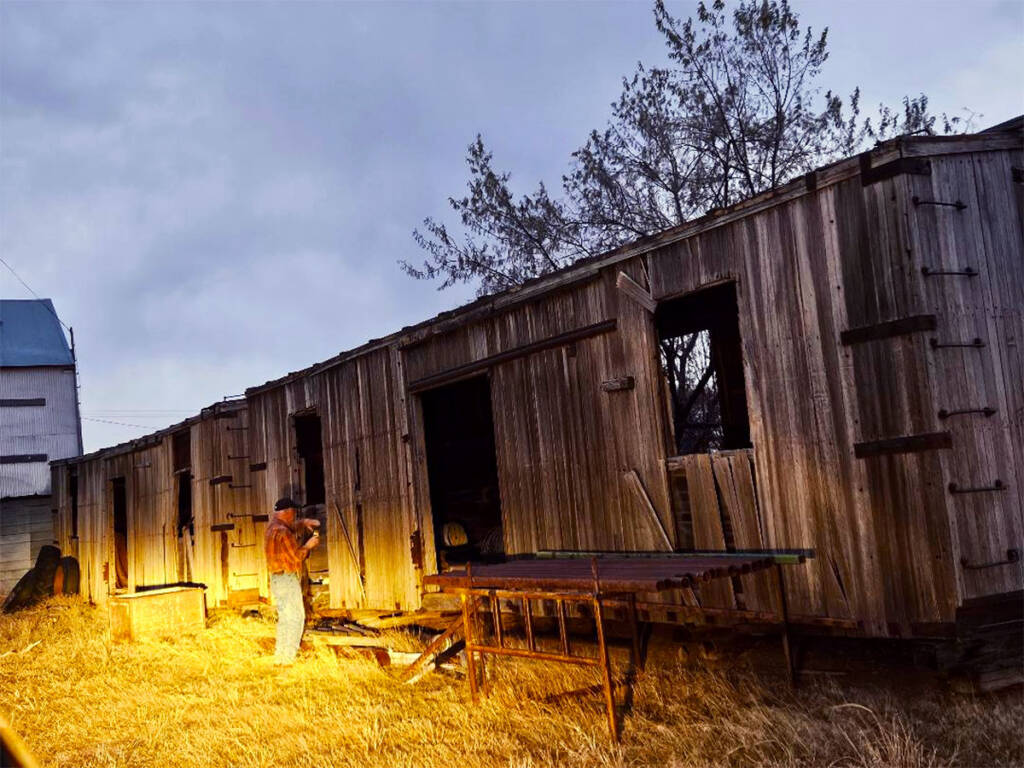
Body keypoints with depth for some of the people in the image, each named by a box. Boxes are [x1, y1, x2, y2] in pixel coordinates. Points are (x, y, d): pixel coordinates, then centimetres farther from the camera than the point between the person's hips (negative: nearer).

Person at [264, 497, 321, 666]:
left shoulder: (273, 525, 10)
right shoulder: (282, 532, -21)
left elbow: (293, 527, 29)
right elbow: (294, 558, -20)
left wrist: (304, 523, 12)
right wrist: (308, 546, -7)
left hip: (278, 579, 10)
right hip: (286, 579, -10)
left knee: (285, 618, 17)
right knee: (295, 617, -4)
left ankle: (280, 657, 22)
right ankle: (287, 658, -4)